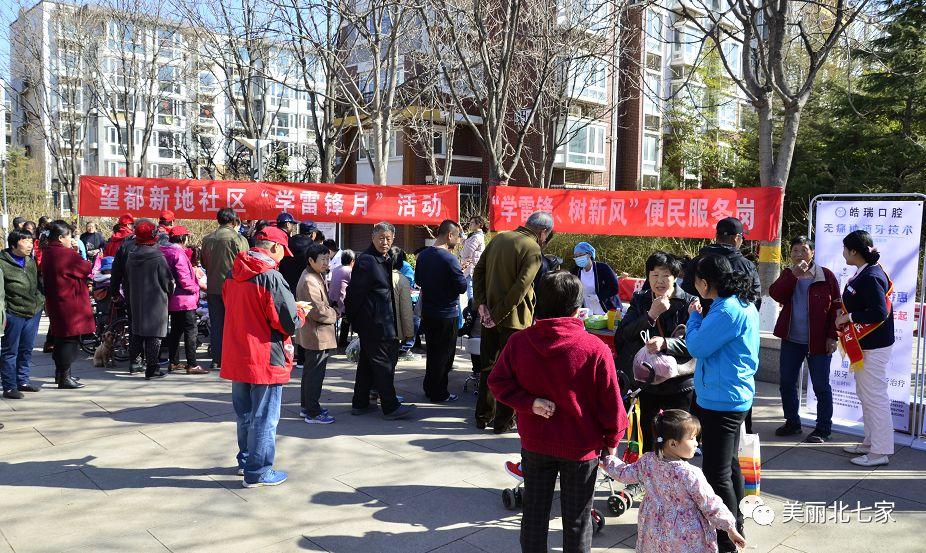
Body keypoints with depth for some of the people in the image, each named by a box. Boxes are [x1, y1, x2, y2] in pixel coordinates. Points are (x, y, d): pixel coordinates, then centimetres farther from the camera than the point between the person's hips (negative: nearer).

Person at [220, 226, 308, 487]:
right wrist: (300, 311, 4)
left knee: (244, 413, 21)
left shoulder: (233, 275, 5)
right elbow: (290, 322, -19)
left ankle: (245, 460, 35)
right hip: (265, 359, -8)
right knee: (264, 417, 5)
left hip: (237, 357, 8)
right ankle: (258, 472, 13)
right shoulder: (271, 277, -19)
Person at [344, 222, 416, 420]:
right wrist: (353, 317, -12)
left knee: (367, 362, 15)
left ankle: (360, 403, 25)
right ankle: (390, 407, 3)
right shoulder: (366, 261, -16)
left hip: (382, 321, 10)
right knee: (383, 363, -4)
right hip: (374, 323, -10)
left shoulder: (385, 259, 15)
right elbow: (355, 292, -17)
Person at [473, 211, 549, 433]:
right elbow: (520, 288, -22)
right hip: (514, 319, -6)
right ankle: (503, 421, 14)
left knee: (488, 366, 16)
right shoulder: (532, 250, -13)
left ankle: (483, 416, 26)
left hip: (489, 316, 6)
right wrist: (498, 315, -17)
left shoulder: (499, 238, 8)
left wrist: (481, 304, -1)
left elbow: (478, 271, 5)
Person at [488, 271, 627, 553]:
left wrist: (529, 403, -12)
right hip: (582, 446, -2)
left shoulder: (518, 342, -12)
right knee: (577, 520, 15)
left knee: (534, 512, 19)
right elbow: (611, 402, -12)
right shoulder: (596, 349, -20)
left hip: (535, 444, 3)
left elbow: (498, 382, -5)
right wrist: (612, 439, 3)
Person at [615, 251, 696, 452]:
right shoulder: (640, 301, 4)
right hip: (647, 382, 3)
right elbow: (624, 334, -8)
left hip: (679, 383, -3)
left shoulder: (688, 303, -6)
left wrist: (665, 343, -31)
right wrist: (651, 315, -19)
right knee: (648, 440, 14)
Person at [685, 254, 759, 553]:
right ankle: (734, 526, 39)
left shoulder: (727, 311, -24)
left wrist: (694, 316, -6)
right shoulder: (744, 303, 9)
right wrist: (700, 318, 4)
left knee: (716, 473, -3)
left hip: (720, 400, -11)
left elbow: (697, 347, -18)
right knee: (729, 464, 23)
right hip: (734, 395, 11)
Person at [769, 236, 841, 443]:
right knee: (786, 383, 11)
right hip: (791, 340, 4)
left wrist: (832, 336, -8)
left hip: (818, 341, -4)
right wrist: (794, 275, -19)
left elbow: (836, 307, -3)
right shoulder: (787, 274, 8)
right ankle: (792, 422, 26)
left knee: (821, 386, 2)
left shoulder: (826, 276, -3)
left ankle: (823, 429, 13)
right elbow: (775, 294, -10)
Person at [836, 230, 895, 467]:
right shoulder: (863, 273, 9)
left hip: (874, 347, -11)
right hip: (863, 345, 11)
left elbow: (880, 313, -26)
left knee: (875, 397, -3)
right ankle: (871, 442, 30)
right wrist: (844, 311, 6)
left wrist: (848, 317, -18)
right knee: (865, 395, 18)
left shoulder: (871, 278, -20)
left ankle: (881, 451, 5)